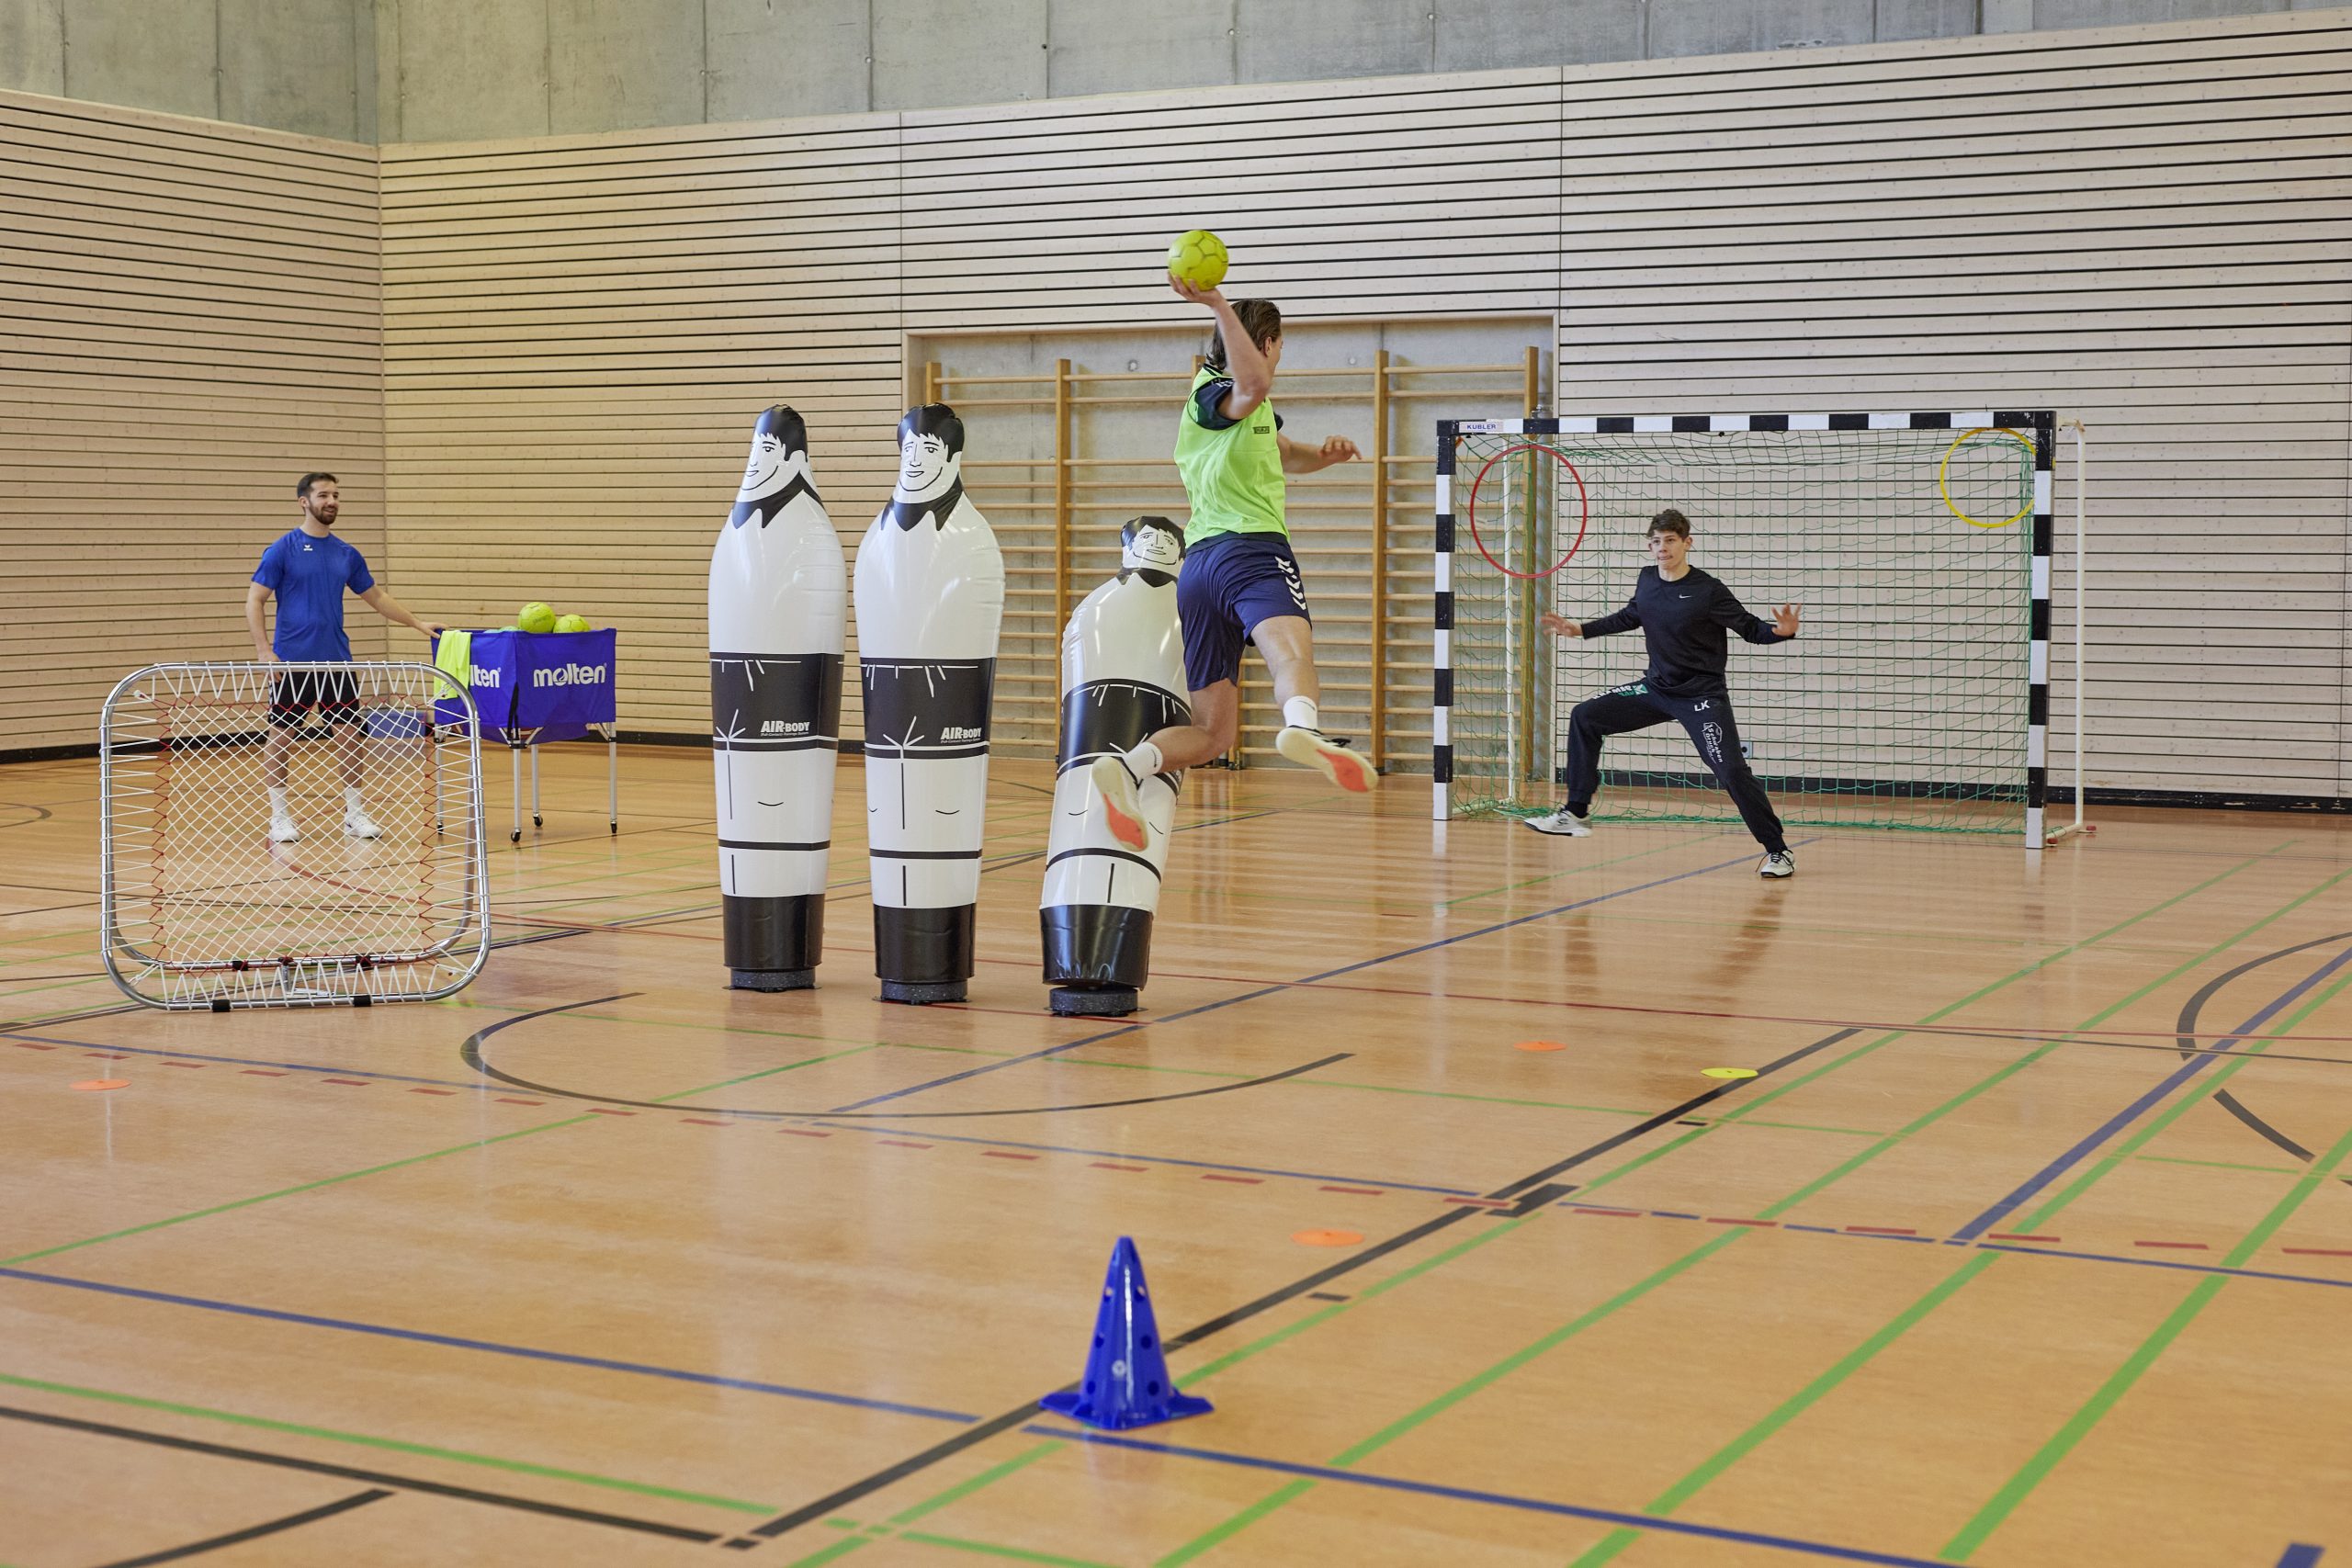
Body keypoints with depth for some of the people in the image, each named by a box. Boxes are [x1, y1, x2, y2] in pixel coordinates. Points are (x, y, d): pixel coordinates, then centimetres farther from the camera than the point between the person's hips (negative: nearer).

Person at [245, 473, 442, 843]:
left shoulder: (346, 555, 9)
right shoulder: (282, 549, -5)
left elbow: (377, 597, 21)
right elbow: (254, 600, -7)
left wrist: (419, 624, 18)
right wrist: (263, 650, -16)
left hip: (336, 661, 4)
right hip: (291, 663, -4)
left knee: (350, 736, 3)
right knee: (280, 736, 2)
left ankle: (355, 813, 13)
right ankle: (279, 817, 13)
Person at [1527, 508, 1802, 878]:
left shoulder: (1708, 590, -16)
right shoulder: (1647, 580, 1)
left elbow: (1751, 628, -11)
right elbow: (1629, 617, 21)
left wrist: (1782, 631, -32)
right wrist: (1581, 629, 20)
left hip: (1702, 697, -6)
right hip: (1656, 689, 7)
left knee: (1731, 771, -16)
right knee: (1584, 717, 2)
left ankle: (1778, 851, -2)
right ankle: (1575, 813, 8)